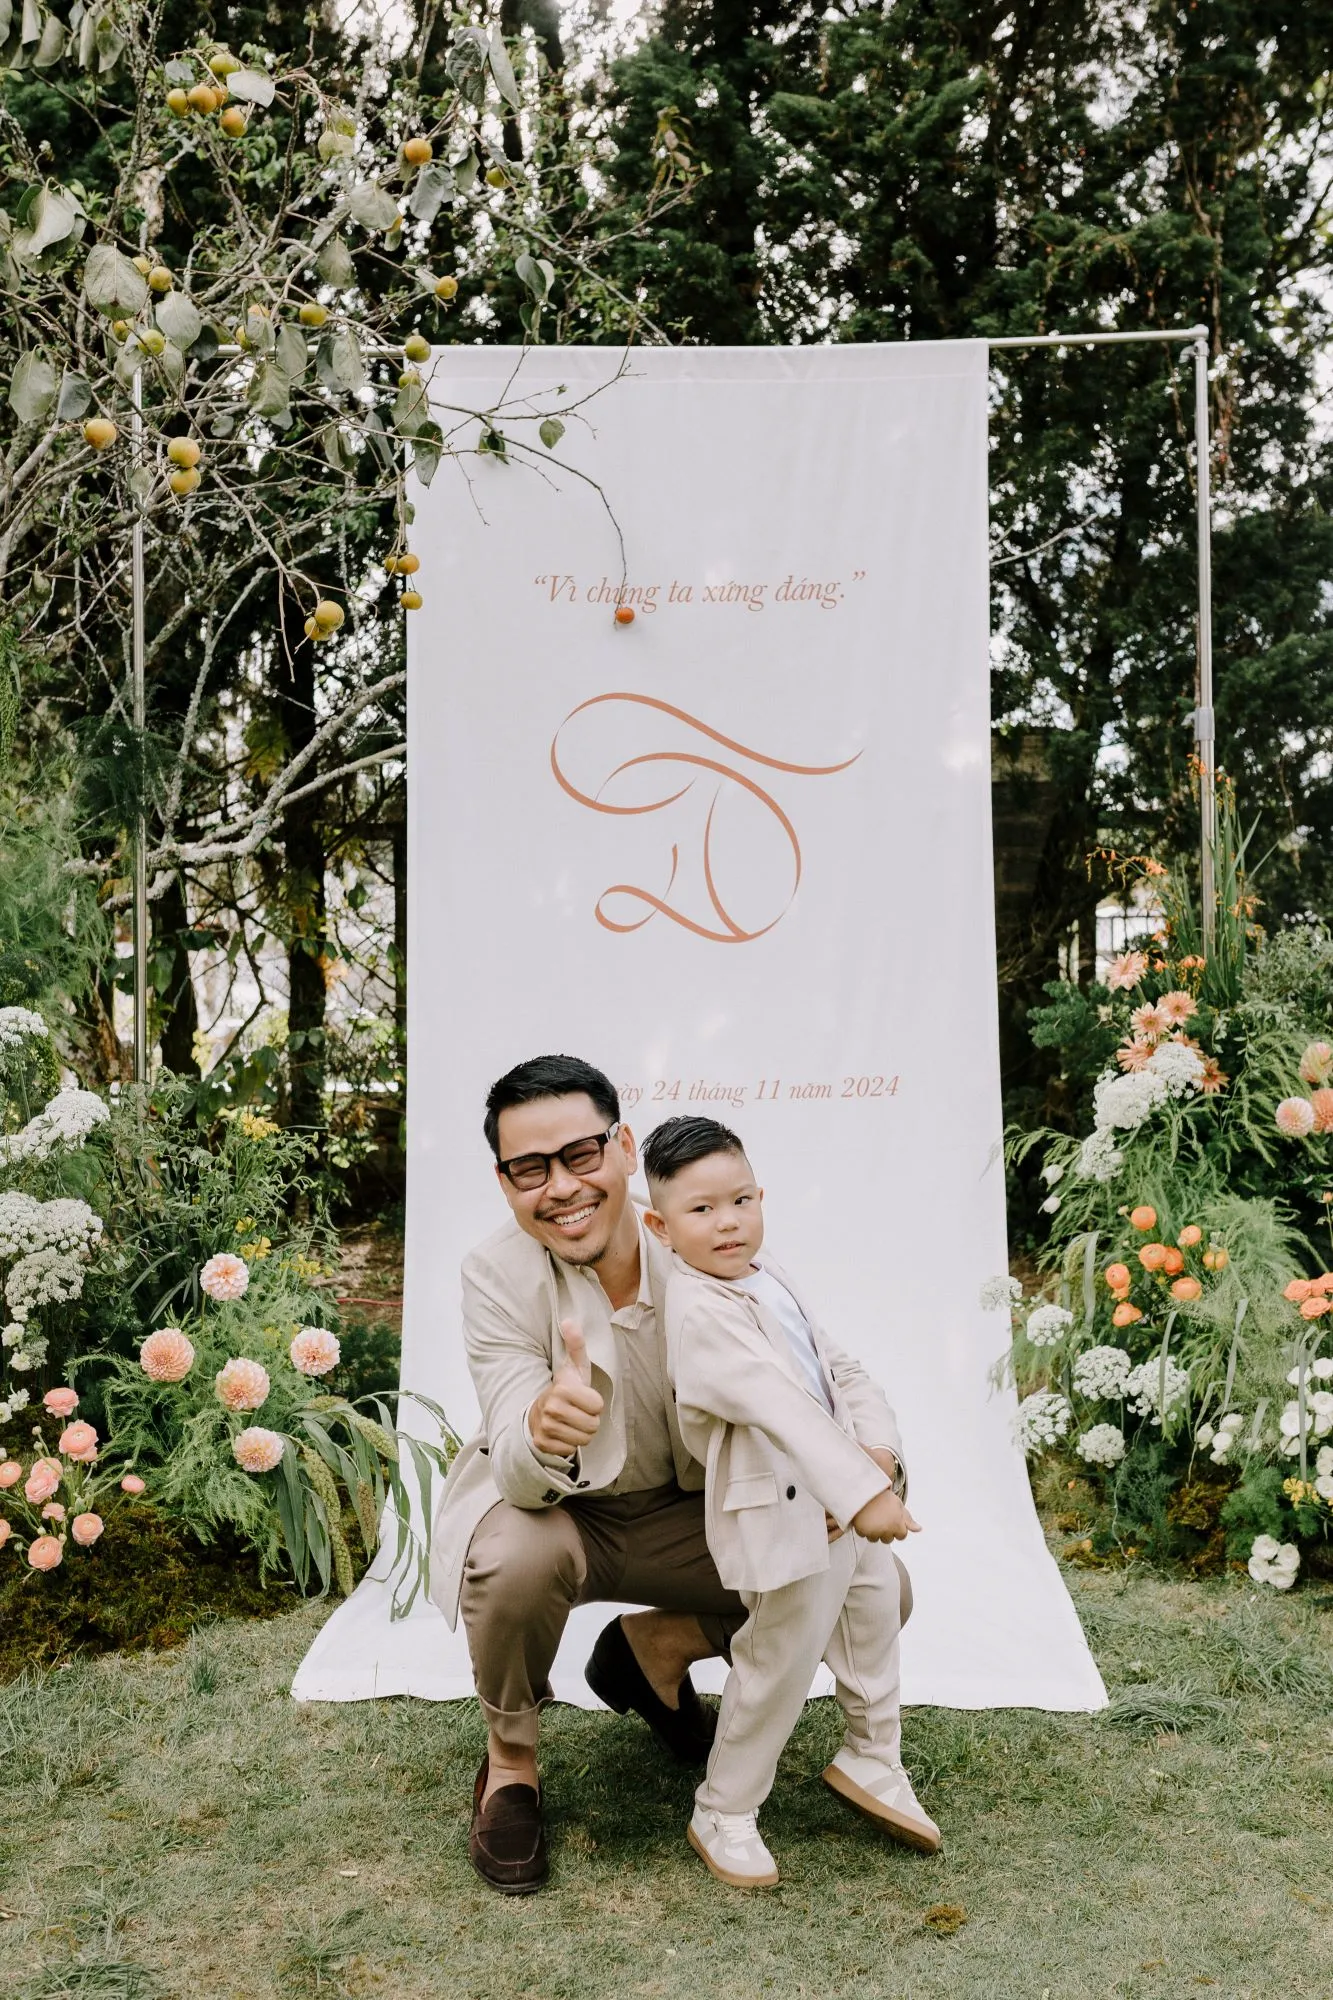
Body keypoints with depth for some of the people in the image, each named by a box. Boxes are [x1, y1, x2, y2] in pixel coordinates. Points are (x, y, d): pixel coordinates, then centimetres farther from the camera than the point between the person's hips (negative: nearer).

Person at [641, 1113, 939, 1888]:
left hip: (847, 1500, 9)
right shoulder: (700, 1311, -25)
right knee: (781, 1663, 3)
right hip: (786, 1518, -9)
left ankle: (872, 1760, 48)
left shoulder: (769, 1278, 5)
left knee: (877, 1619, 23)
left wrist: (877, 1448, -11)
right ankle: (724, 1816, 25)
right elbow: (783, 1408, -35)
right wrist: (861, 1492, -41)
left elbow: (840, 1368, 5)